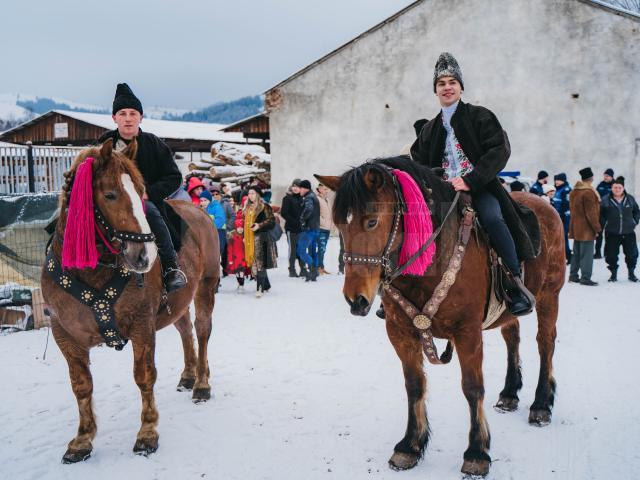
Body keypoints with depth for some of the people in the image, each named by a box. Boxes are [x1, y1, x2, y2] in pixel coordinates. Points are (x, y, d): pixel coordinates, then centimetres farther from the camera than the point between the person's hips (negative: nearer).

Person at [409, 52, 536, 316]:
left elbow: (499, 150, -7)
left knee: (491, 218, -34)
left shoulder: (480, 116, 5)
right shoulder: (430, 129, 20)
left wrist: (470, 181, -19)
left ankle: (517, 283, -22)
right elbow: (418, 161, 21)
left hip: (479, 188, -4)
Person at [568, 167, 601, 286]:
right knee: (587, 254, -3)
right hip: (586, 229, -9)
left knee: (576, 253, 16)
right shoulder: (589, 192, -18)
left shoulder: (574, 191, 10)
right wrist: (597, 228, -11)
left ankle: (573, 275, 21)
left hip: (576, 228, 9)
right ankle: (585, 278, -1)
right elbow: (591, 213, -18)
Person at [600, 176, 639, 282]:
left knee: (632, 254, 8)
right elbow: (600, 214, 2)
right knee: (611, 255, 2)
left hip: (628, 232, 2)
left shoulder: (630, 199, 2)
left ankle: (631, 273, 26)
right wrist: (603, 225, -6)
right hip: (612, 233, -2)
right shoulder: (605, 200, -6)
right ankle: (614, 274, 17)